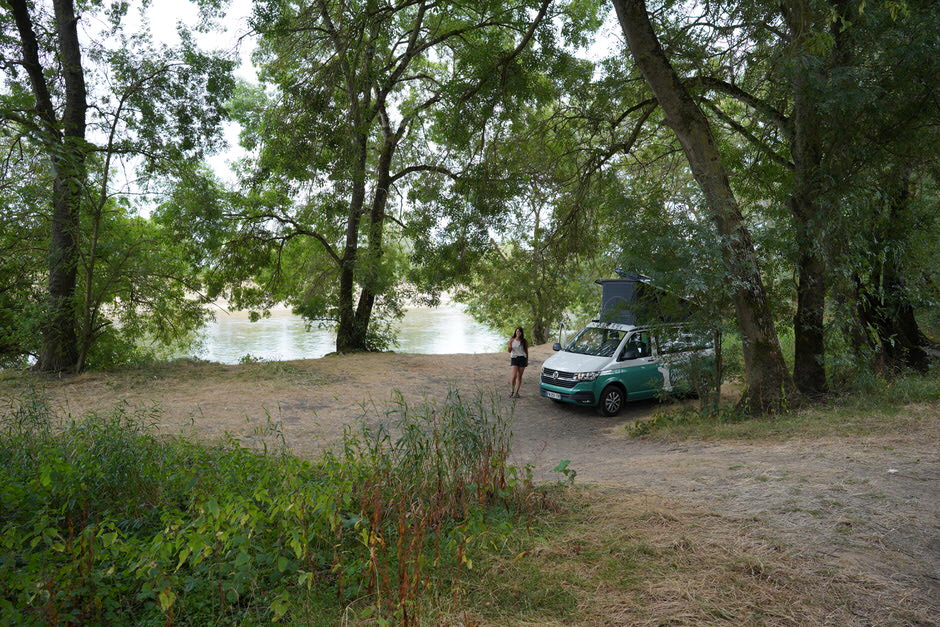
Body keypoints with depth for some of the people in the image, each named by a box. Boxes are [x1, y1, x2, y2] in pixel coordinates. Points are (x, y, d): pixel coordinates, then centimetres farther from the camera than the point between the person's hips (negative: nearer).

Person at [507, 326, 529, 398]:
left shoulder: (524, 341, 3)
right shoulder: (512, 340, 3)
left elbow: (526, 351, 12)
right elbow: (509, 351, 6)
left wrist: (527, 361, 12)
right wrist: (509, 348, -17)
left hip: (522, 358, 1)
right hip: (514, 358, -1)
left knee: (519, 376, 2)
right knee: (514, 376, -12)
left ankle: (516, 392, 9)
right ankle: (512, 390, 8)